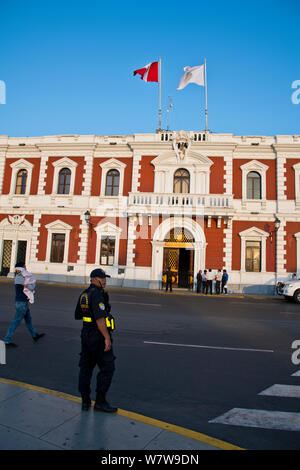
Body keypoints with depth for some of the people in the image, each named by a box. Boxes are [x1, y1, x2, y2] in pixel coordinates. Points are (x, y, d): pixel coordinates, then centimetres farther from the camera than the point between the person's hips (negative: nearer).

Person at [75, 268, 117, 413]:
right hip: (98, 335, -9)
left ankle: (85, 401, 23)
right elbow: (100, 318, -26)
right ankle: (100, 401, 9)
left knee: (85, 367, 14)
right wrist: (107, 337, -23)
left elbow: (77, 316, 20)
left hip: (86, 334, 9)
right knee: (107, 368, 2)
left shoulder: (83, 294, 10)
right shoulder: (97, 294, -18)